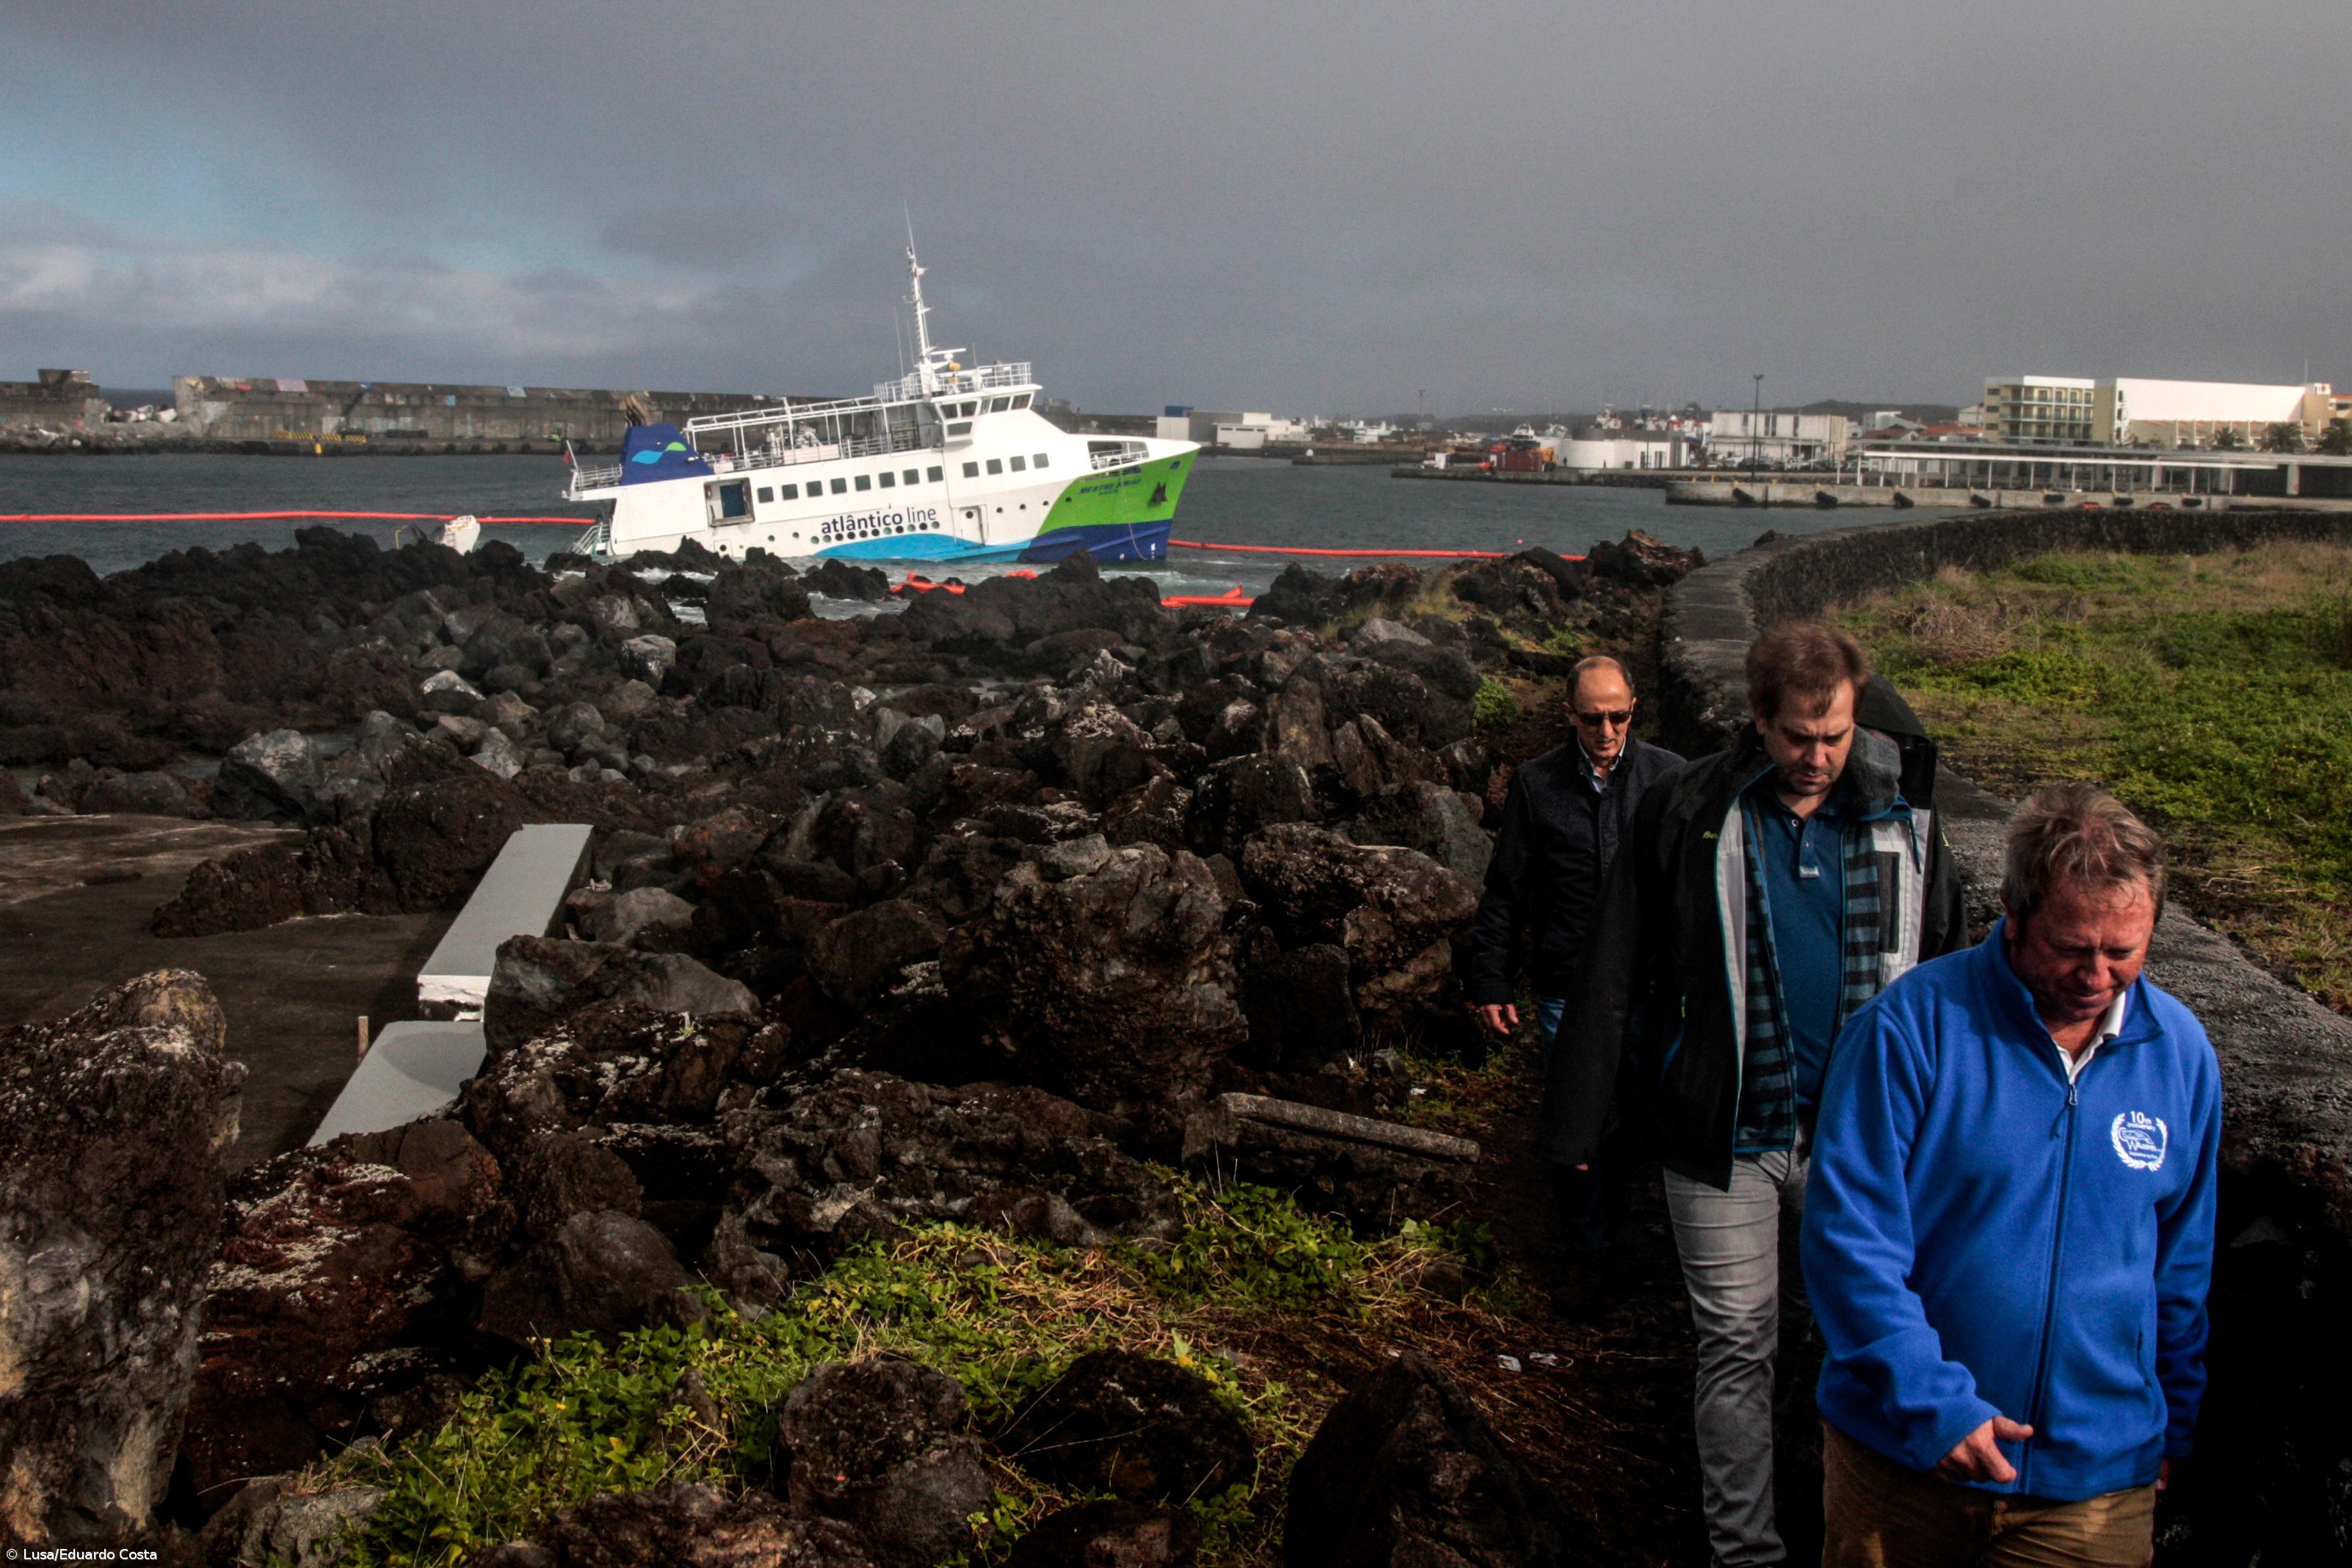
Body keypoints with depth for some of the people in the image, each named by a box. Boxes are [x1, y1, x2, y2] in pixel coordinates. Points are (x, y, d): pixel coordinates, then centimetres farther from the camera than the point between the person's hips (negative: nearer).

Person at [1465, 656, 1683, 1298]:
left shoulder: (1669, 776, 1)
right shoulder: (1536, 784, 1)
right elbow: (1505, 893, 6)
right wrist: (1490, 981, 4)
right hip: (1566, 991, 0)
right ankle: (1588, 1255, 22)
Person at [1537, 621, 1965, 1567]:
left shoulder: (1901, 821, 1)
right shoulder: (1686, 813, -6)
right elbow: (1614, 976, -4)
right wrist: (1576, 1121, -6)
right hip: (1727, 1135, -2)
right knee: (1737, 1350, 7)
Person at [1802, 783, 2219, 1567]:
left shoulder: (2181, 1051, 0)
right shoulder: (1913, 1025, -14)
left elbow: (2185, 1267, 11)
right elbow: (1849, 1235, -15)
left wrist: (2174, 1430, 15)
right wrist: (1931, 1402, -20)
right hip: (1903, 1461, -2)